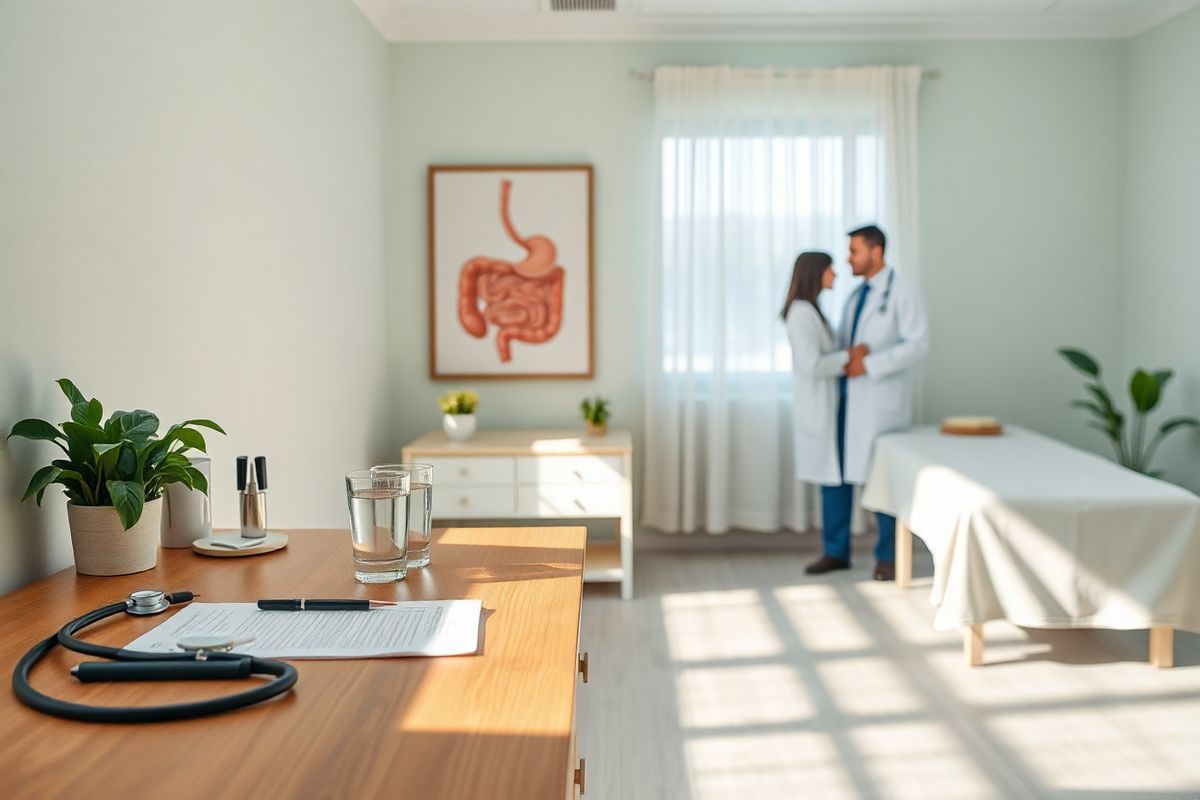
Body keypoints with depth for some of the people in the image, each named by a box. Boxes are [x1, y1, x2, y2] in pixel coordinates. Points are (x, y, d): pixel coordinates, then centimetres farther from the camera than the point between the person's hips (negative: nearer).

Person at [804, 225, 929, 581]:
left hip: (882, 400, -6)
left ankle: (887, 557, 15)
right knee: (835, 471, 6)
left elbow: (918, 345, -13)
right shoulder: (856, 295, 17)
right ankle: (836, 551, 18)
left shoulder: (903, 291, -4)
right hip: (846, 395, 7)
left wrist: (869, 365, -19)